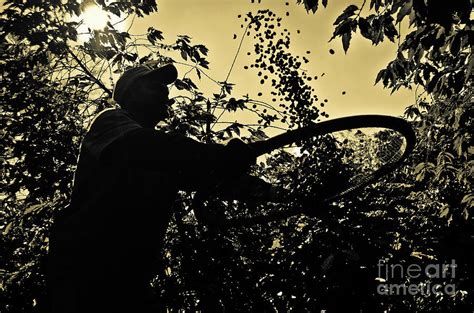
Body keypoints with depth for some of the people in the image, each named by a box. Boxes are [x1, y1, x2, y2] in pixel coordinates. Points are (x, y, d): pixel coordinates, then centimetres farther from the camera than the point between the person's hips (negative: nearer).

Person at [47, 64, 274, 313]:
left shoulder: (160, 151, 20)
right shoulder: (111, 121, 0)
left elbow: (196, 175, 5)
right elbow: (137, 145, -23)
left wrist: (234, 158, -17)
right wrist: (224, 157, -32)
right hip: (82, 263, -6)